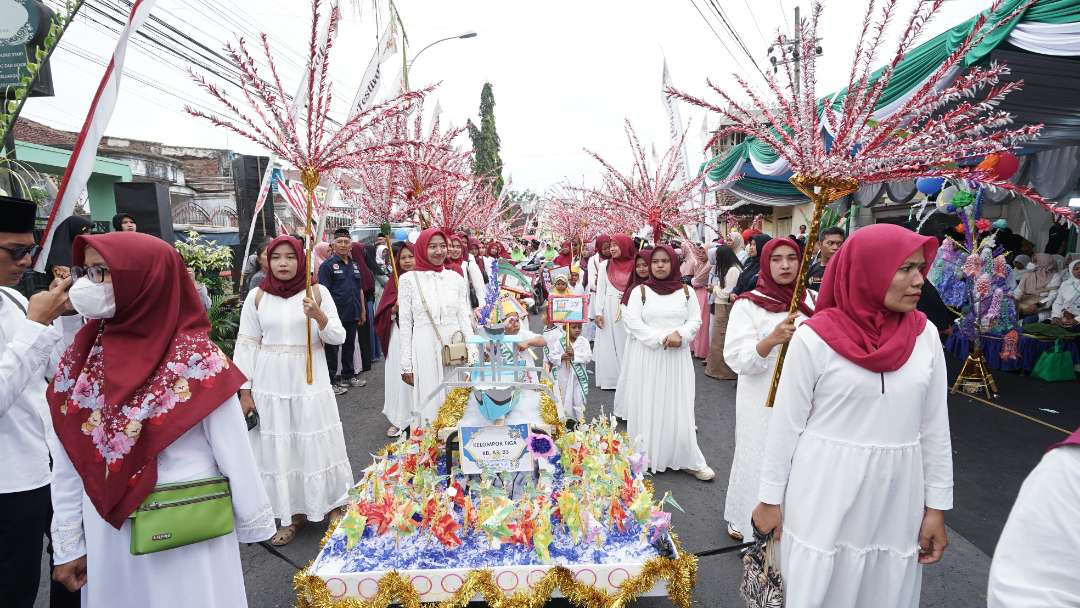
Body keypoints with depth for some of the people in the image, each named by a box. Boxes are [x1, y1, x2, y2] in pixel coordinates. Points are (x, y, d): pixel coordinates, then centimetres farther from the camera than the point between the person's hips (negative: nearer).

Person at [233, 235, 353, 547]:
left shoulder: (318, 291, -1)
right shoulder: (257, 296, 2)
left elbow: (338, 337, -3)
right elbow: (247, 345, 3)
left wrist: (319, 317, -21)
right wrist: (245, 390, 0)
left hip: (311, 383, -1)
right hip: (270, 386, 1)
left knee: (316, 446, 7)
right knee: (279, 449, 8)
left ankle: (331, 505, 27)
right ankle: (293, 514, 23)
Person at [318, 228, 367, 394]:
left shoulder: (355, 264, 12)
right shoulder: (327, 265, -8)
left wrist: (363, 311, 15)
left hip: (353, 315, 6)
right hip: (336, 316, -6)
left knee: (350, 346, 17)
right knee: (332, 349, 3)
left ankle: (349, 375, 30)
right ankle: (331, 381, 12)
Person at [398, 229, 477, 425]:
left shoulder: (455, 278, 7)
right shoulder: (409, 280, -1)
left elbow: (464, 317, 9)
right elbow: (404, 323, 0)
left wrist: (472, 354, 3)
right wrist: (406, 364, -2)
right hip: (425, 349, -2)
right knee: (429, 403, 2)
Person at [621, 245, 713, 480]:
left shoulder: (686, 291, 7)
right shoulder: (640, 291, 0)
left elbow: (695, 319, 3)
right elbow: (633, 322, -9)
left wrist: (680, 335, -16)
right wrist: (660, 338, -18)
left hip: (677, 357, 1)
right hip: (647, 356, -1)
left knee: (679, 408, 4)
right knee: (648, 406, 4)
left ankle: (689, 460, 13)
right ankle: (647, 458, 15)